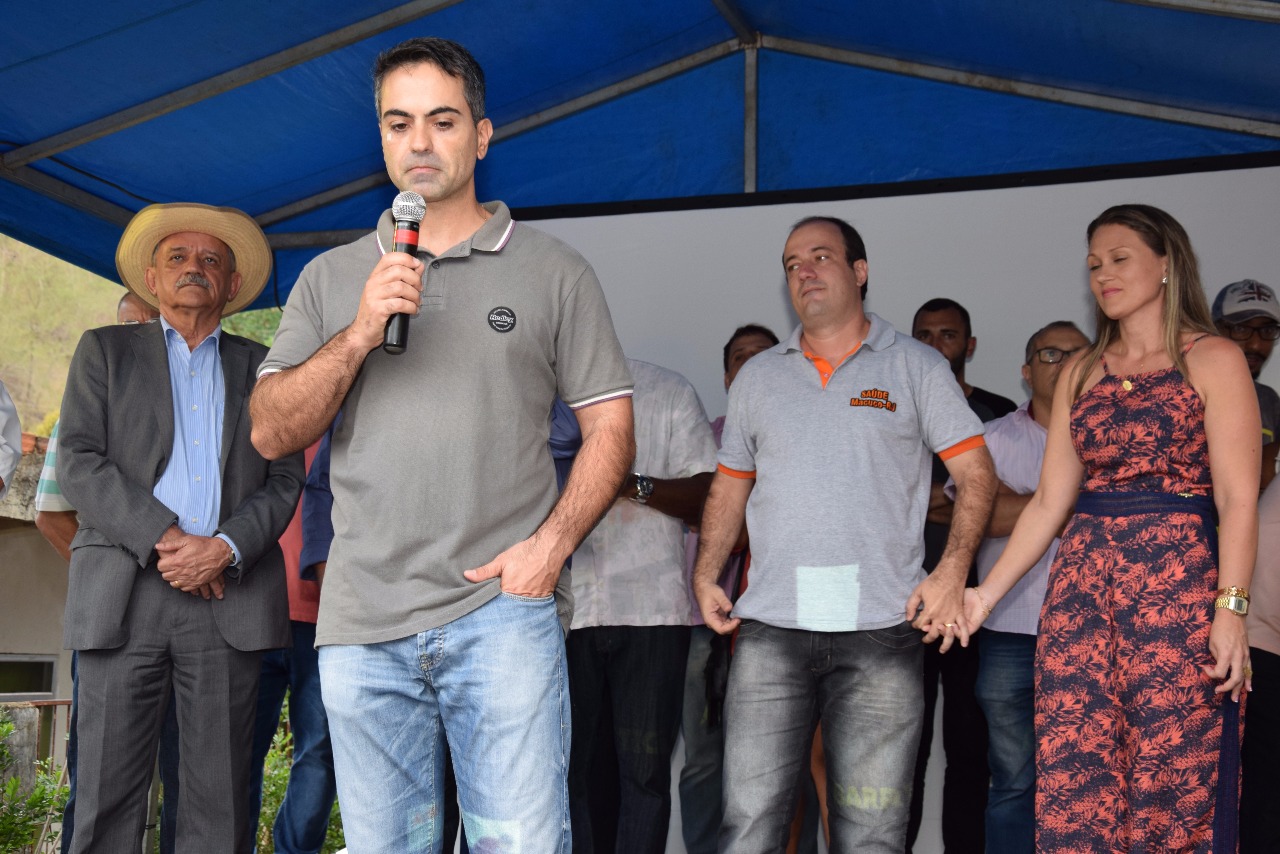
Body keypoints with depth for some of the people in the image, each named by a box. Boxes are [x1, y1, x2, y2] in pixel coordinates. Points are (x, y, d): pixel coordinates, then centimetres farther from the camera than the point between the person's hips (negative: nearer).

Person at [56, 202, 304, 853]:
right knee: (106, 795, -4)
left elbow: (284, 479, 9)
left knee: (219, 799, 0)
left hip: (230, 598, 1)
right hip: (123, 595, -1)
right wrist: (165, 540, -10)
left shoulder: (261, 367, 18)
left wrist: (226, 548, -10)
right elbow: (77, 461, 3)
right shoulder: (105, 351, 15)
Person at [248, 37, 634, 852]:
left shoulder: (553, 272, 7)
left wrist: (553, 542, -11)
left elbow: (611, 426, 5)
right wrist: (359, 334, -9)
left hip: (503, 610, -2)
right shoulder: (332, 278, 14)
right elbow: (272, 433, 6)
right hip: (362, 622, 3)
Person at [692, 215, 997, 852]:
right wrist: (705, 577, 6)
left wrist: (951, 571, -10)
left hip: (880, 631, -2)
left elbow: (976, 475, 4)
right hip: (769, 629, 2)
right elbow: (729, 487, 20)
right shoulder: (757, 376, 17)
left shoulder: (916, 367, 8)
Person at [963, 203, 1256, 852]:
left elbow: (1237, 499, -5)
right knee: (1071, 781, -1)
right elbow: (1050, 500, 13)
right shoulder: (1080, 373, 16)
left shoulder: (1211, 359, 2)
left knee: (1170, 781, -4)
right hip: (1082, 580, 5)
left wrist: (1230, 608, -16)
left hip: (1177, 578, -4)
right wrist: (987, 592, 6)